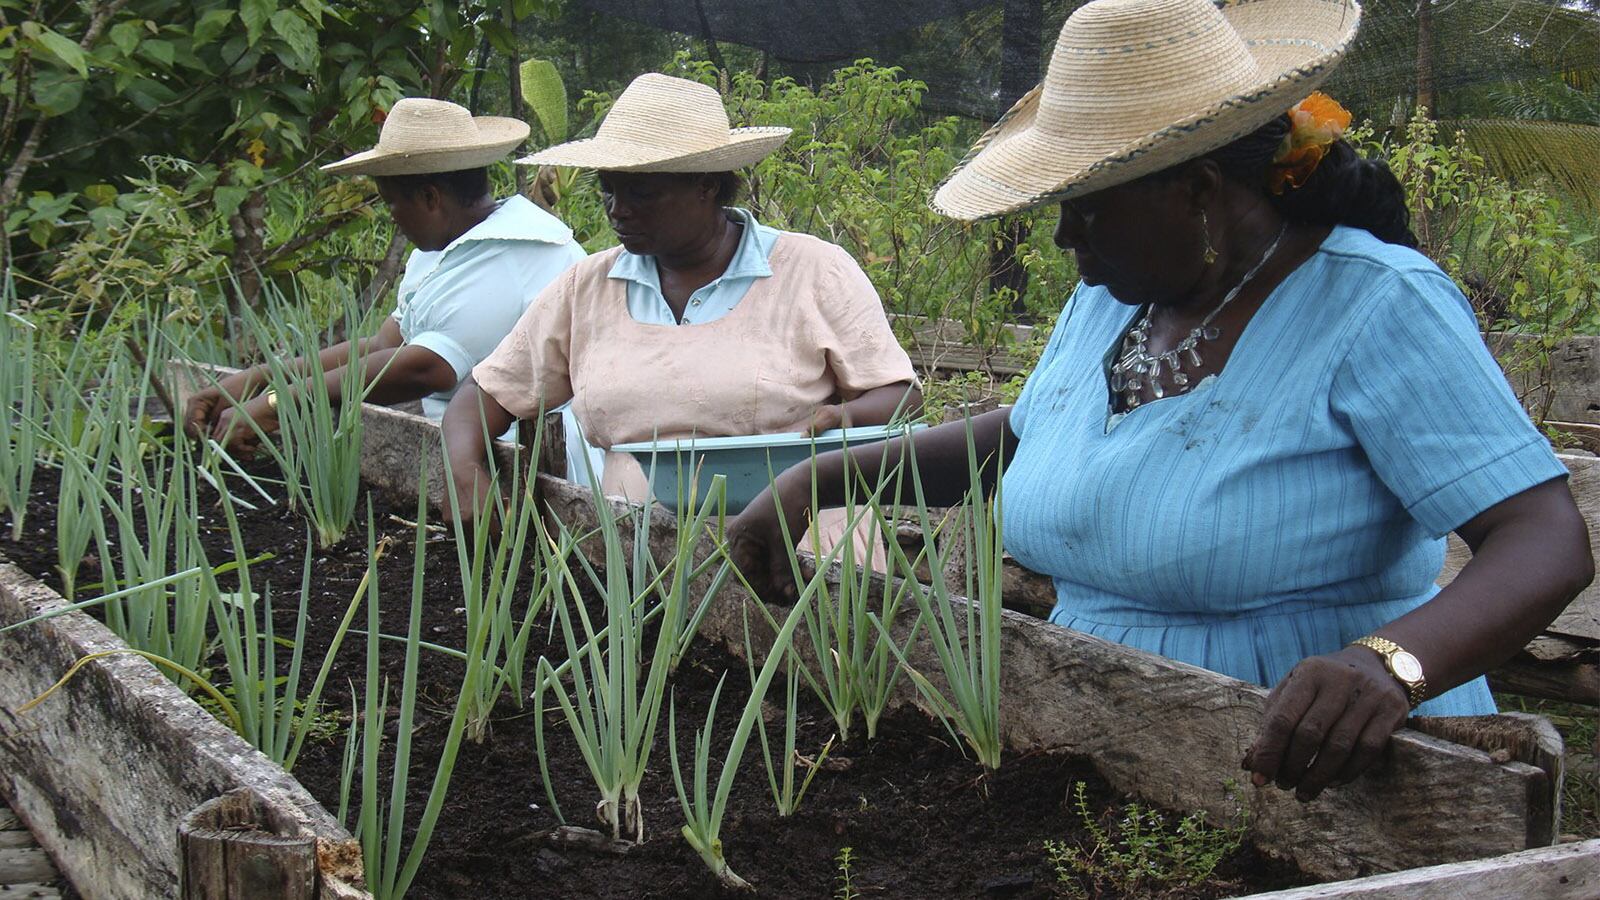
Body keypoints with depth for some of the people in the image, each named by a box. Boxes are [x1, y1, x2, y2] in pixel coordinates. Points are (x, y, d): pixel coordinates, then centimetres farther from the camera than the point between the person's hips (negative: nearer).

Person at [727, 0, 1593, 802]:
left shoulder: (1376, 306, -14)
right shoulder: (1109, 296, 8)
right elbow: (1017, 438, 25)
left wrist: (1390, 664, -40)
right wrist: (818, 478, 12)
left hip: (1320, 793, -7)